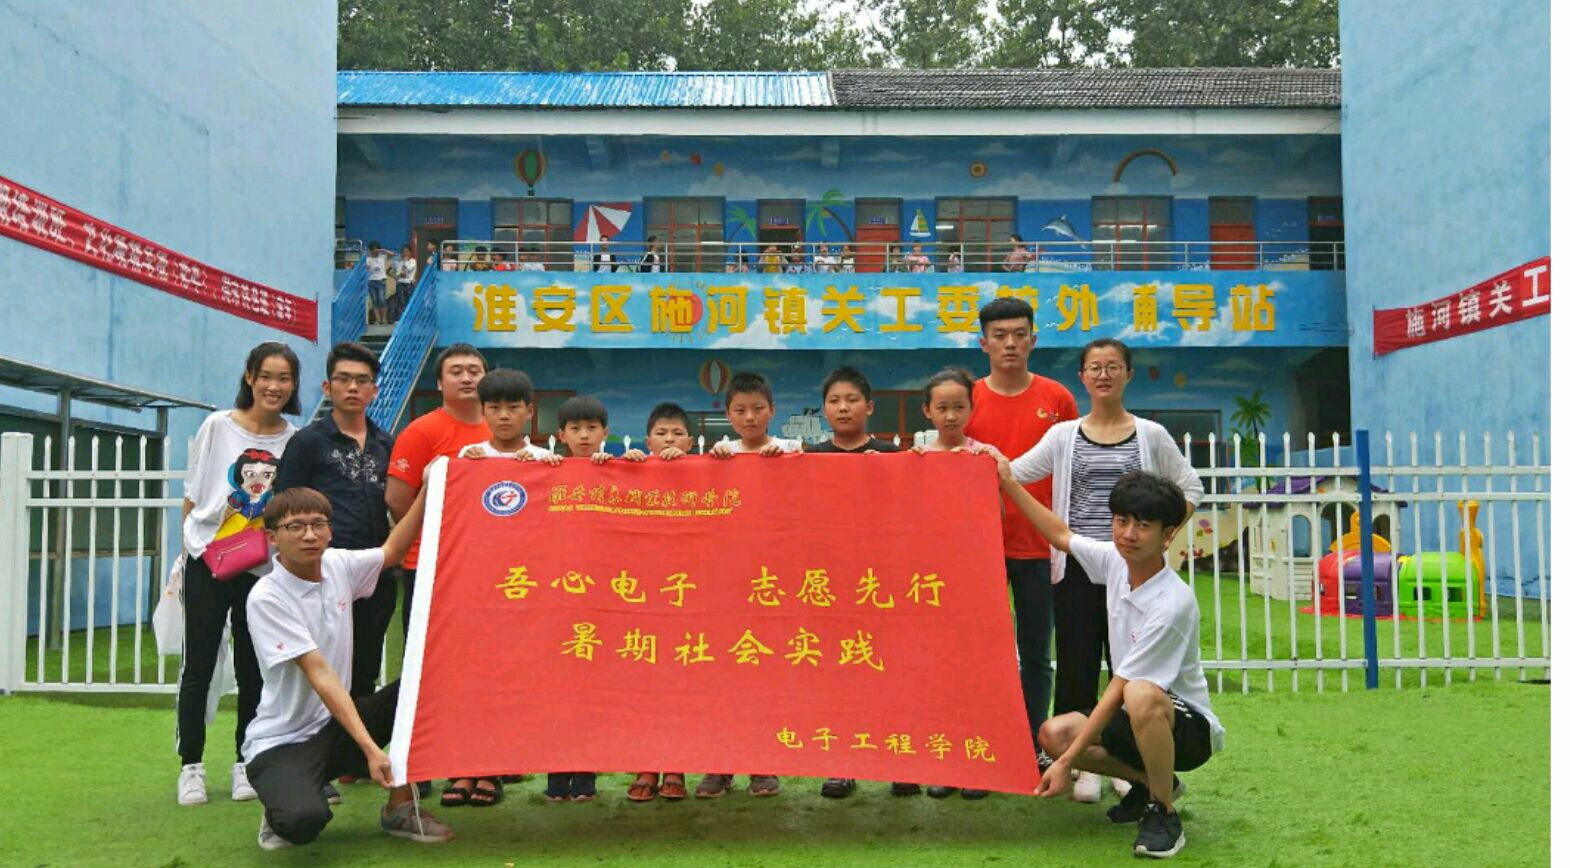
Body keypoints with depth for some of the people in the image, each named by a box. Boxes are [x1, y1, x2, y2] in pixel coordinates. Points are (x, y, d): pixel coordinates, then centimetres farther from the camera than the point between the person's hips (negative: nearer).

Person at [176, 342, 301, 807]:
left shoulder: (296, 441, 2)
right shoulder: (218, 426, -2)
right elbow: (193, 494, 3)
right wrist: (188, 549, 1)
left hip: (263, 568, 2)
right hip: (208, 562, -1)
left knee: (253, 669, 7)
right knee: (199, 667, 2)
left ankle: (245, 764, 18)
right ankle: (191, 766, 11)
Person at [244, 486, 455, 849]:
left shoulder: (338, 565, -1)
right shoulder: (266, 598, -20)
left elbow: (391, 552, 18)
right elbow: (320, 674, -26)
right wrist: (370, 747, -31)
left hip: (334, 723, 7)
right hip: (281, 744, -7)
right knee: (304, 821, -34)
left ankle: (400, 808, 1)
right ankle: (286, 807, 5)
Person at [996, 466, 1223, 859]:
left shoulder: (1172, 605, -28)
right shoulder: (1115, 560, -7)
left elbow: (1118, 691, -26)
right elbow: (1061, 536, 14)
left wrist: (1067, 763, -23)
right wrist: (1009, 483, 13)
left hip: (1187, 724, -8)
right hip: (1136, 717, 8)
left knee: (1140, 696, -39)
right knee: (1053, 734, -12)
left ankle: (1163, 812, -16)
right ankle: (1151, 782, 11)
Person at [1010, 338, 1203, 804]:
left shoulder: (1150, 434, 5)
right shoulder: (1064, 435, 6)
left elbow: (1190, 487, 10)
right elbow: (1013, 474, -2)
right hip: (1077, 567, 1)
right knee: (1076, 666, 2)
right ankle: (1086, 765, 13)